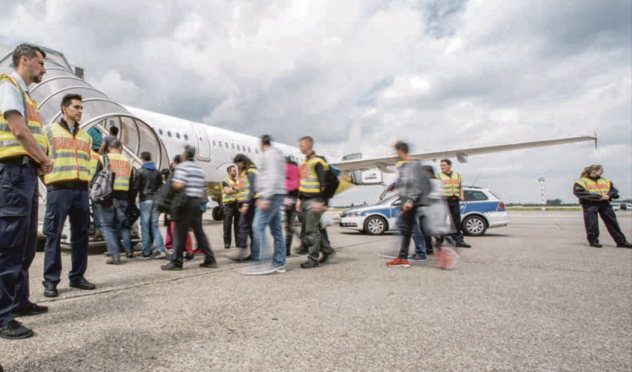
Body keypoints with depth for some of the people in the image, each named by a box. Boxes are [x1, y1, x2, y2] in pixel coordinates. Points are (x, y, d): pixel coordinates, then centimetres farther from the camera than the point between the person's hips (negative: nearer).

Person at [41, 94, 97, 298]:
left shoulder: (86, 136, 20)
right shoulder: (50, 131, 7)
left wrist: (86, 181, 11)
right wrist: (50, 182, -4)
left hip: (81, 190, 5)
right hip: (58, 189, -4)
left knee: (81, 235, 5)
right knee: (54, 235, -3)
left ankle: (77, 277, 15)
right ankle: (51, 281, 3)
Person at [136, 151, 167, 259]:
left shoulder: (141, 171, -3)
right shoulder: (157, 172, 10)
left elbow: (137, 186, -3)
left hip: (145, 200, -4)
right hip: (156, 200, 4)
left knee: (145, 227, 1)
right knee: (155, 226, 8)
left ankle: (146, 252, 5)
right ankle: (160, 250, -1)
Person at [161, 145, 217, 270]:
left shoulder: (183, 166, -7)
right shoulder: (199, 168, 16)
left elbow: (178, 185, -19)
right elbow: (204, 188, 16)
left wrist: (170, 184, 1)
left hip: (186, 201, -7)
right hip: (197, 202, 7)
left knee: (180, 232, -1)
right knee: (199, 232, 11)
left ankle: (176, 262, 3)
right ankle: (210, 259, 12)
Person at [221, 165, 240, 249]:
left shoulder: (238, 180, 17)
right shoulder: (225, 181, 1)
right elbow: (227, 191, -12)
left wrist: (233, 188, -6)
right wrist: (237, 190, -4)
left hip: (237, 204, 4)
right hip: (229, 205, -4)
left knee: (238, 224, 7)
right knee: (227, 224, -2)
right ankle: (227, 242, 4)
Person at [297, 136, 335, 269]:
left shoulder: (318, 161, -10)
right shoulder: (305, 163, 18)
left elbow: (323, 183, -17)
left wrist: (319, 201, -22)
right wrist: (299, 199, 21)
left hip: (314, 201, -9)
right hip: (305, 201, 9)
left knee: (312, 230, -6)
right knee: (317, 228, 14)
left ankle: (313, 259, 3)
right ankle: (327, 250, 28)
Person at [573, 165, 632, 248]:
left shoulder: (605, 181, 19)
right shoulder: (583, 181, -3)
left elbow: (614, 190, 20)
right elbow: (578, 192, -16)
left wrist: (609, 195, -6)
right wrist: (598, 196, -17)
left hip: (604, 203, 6)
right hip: (590, 204, -6)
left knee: (612, 222, 7)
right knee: (592, 224, -6)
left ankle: (621, 241, 16)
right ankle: (593, 241, 8)